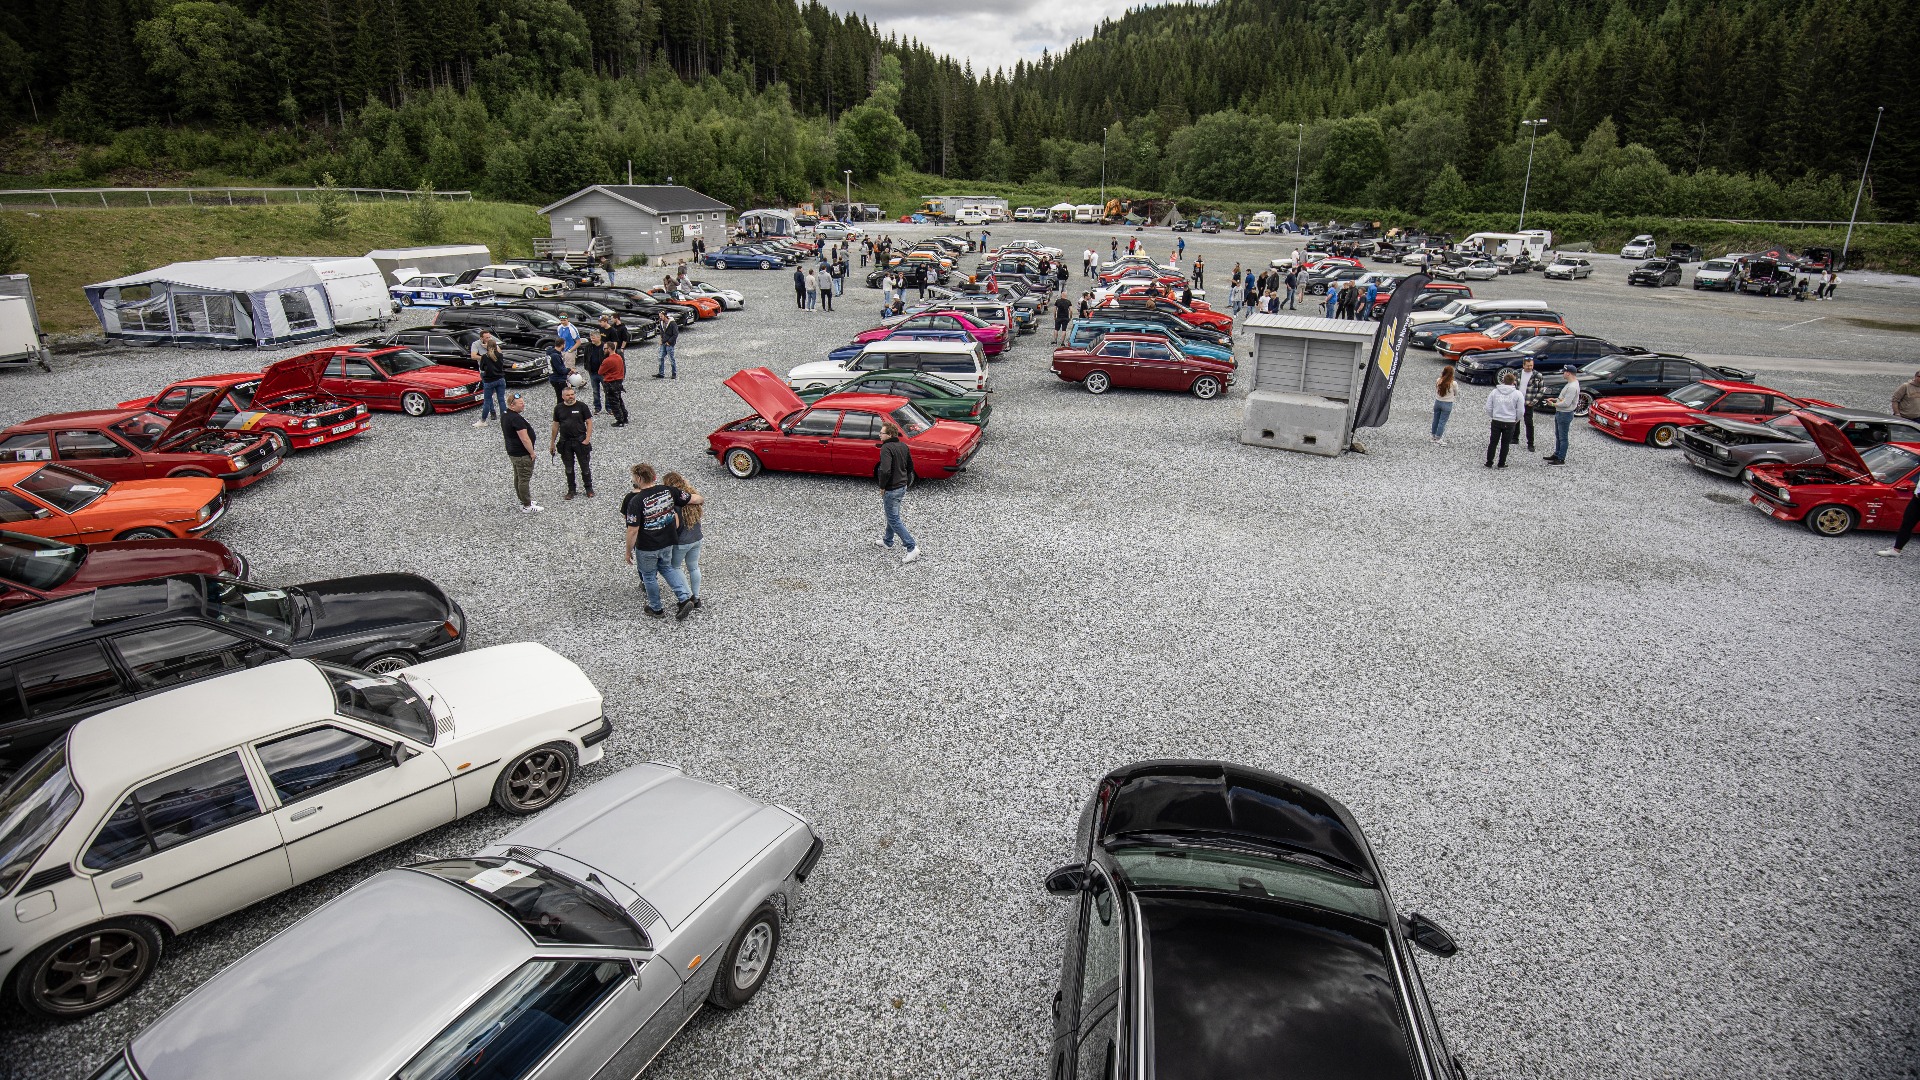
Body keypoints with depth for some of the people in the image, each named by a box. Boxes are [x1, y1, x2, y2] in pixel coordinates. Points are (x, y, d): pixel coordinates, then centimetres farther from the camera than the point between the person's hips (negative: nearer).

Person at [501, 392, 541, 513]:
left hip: (512, 452, 10)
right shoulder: (516, 419, -26)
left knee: (518, 478, 18)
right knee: (525, 479, -2)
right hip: (522, 454, -10)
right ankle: (527, 506, 6)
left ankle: (524, 501, 31)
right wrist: (532, 453, -15)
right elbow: (524, 439, -26)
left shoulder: (504, 415, 6)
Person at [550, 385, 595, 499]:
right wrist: (552, 443, 11)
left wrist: (587, 438, -13)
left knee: (585, 466, 5)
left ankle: (588, 488, 20)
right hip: (565, 442, 2)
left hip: (580, 441, -2)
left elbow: (589, 423, -3)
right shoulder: (558, 408, 3)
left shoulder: (581, 406, -4)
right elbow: (555, 426, 10)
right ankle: (571, 489, 23)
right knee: (569, 468, 11)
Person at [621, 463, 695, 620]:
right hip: (668, 542, 5)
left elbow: (633, 531, -21)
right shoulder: (667, 491, -10)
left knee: (649, 575, 18)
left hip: (647, 547, -5)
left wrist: (628, 552, -8)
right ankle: (684, 598, 15)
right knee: (666, 567, 29)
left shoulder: (635, 501, -24)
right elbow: (692, 499, 1)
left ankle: (656, 609, 34)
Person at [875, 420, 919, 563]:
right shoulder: (903, 446, 5)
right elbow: (910, 467, 14)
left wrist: (882, 487, -18)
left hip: (891, 489, -9)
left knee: (894, 520, -2)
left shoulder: (886, 448, -22)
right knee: (892, 515, 25)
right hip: (903, 486, 9)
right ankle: (888, 541, 42)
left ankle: (913, 548, -6)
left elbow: (885, 470, -32)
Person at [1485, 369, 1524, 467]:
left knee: (1493, 443, 9)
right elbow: (1521, 411, -4)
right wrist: (1516, 419, 13)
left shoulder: (1494, 391, 0)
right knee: (1505, 444, 9)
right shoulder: (1517, 394, -6)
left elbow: (1488, 407, 3)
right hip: (1510, 422, -1)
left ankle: (1489, 463, 11)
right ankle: (1501, 464, 14)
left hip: (1496, 421, 1)